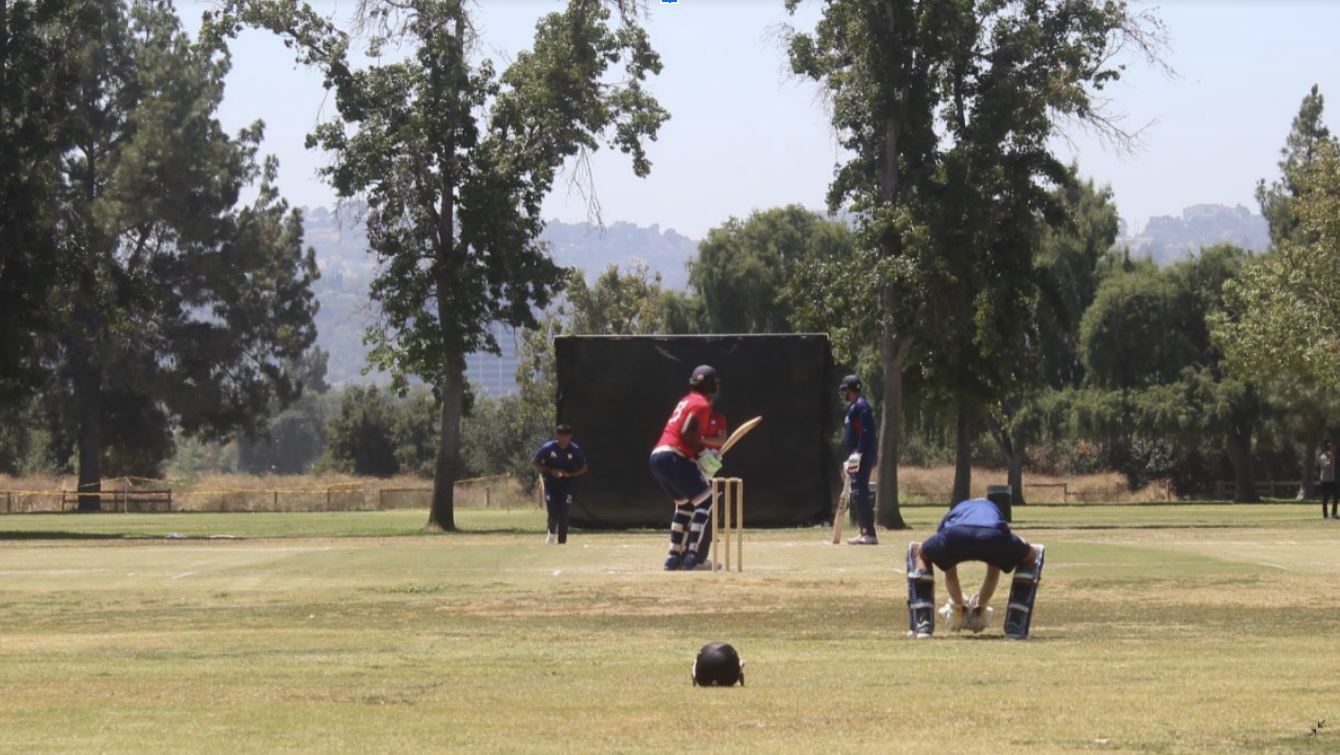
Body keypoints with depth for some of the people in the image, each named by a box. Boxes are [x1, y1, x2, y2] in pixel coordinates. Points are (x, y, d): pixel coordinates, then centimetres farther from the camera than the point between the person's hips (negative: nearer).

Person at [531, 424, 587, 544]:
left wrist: (569, 474, -13)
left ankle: (562, 542, 4)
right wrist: (551, 471, -14)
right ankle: (552, 532, 20)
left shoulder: (575, 450, -6)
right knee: (553, 513, -11)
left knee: (564, 515, -5)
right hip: (550, 483, -1)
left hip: (566, 484, 1)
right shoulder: (548, 448, -10)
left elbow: (583, 468, 5)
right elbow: (534, 462, -1)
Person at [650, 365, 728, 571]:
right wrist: (703, 451, -12)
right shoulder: (701, 404, -6)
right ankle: (692, 554, -14)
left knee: (685, 505, 21)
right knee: (705, 501, -4)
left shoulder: (687, 401, 22)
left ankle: (674, 556, 18)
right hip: (674, 458, -9)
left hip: (657, 456, 9)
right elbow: (687, 432, -19)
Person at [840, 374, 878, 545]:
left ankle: (870, 534, -18)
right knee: (855, 494, 12)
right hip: (855, 456, 11)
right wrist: (850, 457, 22)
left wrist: (858, 454, -24)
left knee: (860, 493, -15)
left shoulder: (861, 406, -10)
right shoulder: (853, 407, 21)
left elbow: (866, 432, -20)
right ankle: (864, 532, 15)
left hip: (863, 455, -11)